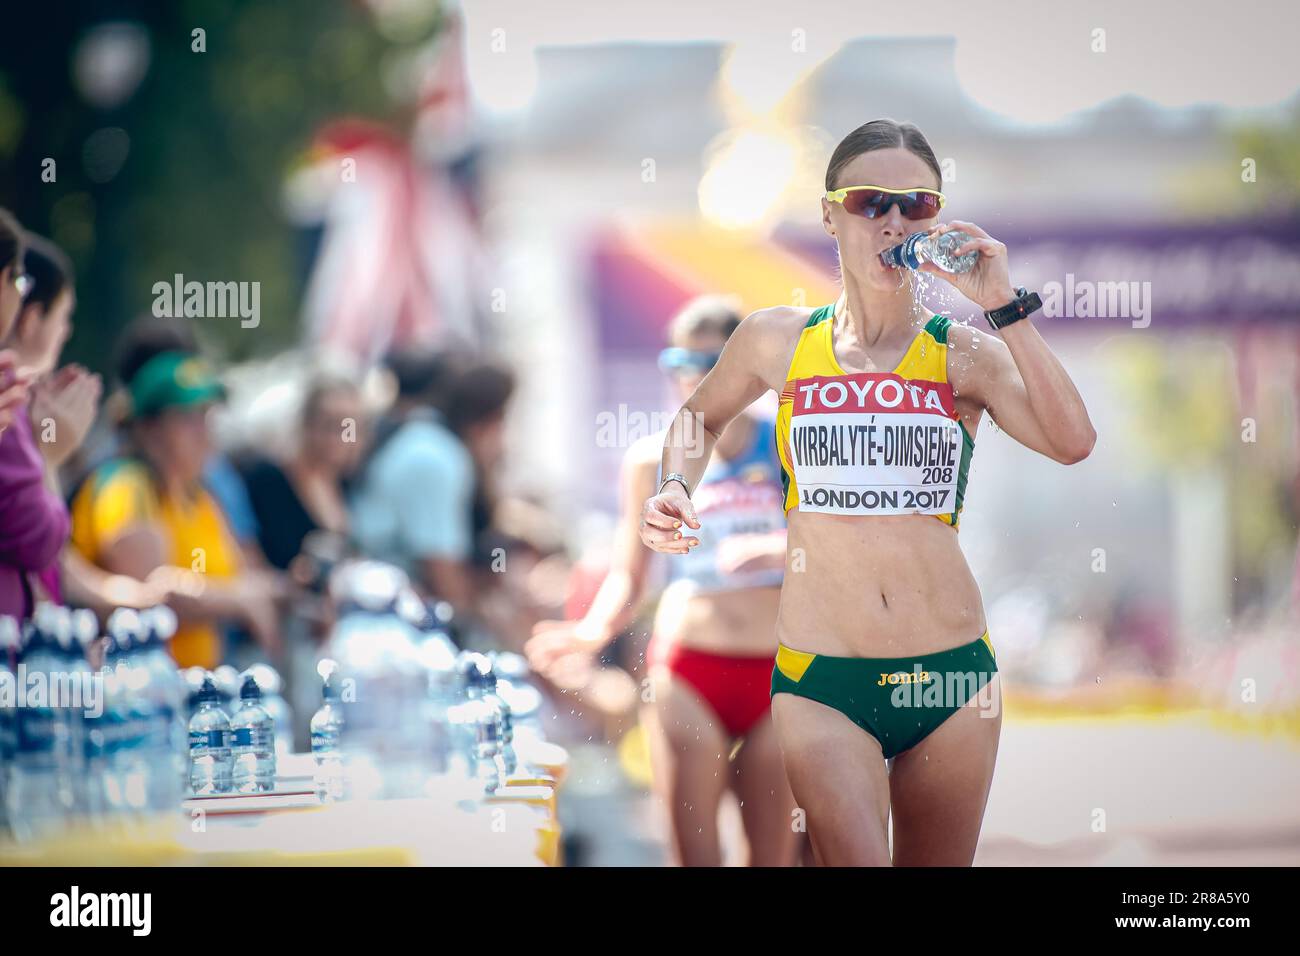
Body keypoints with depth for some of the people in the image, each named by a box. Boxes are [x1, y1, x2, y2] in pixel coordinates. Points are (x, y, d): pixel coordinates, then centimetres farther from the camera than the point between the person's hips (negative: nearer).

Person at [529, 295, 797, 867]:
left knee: (772, 856, 0)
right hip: (687, 671, 0)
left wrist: (777, 548, -23)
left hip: (774, 671, 0)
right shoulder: (654, 460, 8)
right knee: (696, 856, -6)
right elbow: (627, 579, 11)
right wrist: (594, 630, -9)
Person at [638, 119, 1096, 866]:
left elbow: (1073, 442, -16)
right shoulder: (779, 341, 5)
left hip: (951, 672, 1)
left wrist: (1004, 305, -15)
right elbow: (703, 416, 26)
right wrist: (676, 488, 6)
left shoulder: (966, 356, 2)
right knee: (856, 861, -21)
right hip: (821, 681, -1)